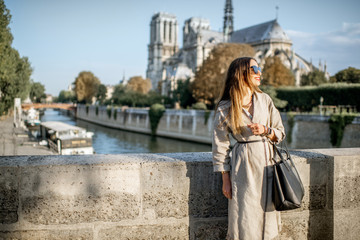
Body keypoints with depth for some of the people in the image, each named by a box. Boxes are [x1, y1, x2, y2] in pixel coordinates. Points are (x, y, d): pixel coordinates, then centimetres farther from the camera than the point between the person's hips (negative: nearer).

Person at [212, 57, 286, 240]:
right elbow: (220, 146, -1)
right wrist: (226, 180, -2)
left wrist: (266, 130, -10)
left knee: (266, 216, 8)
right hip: (243, 165, -4)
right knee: (244, 220, 0)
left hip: (267, 161, 4)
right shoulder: (225, 108, -5)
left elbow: (280, 133, 12)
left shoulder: (265, 100, 7)